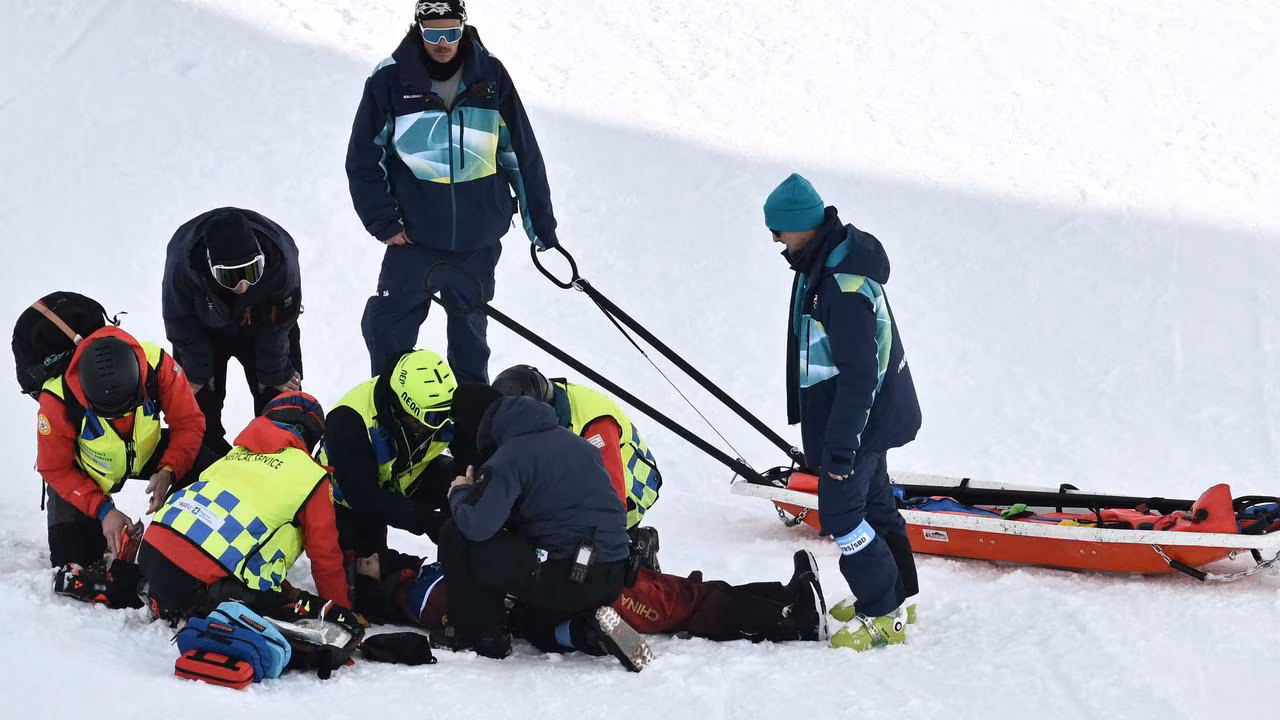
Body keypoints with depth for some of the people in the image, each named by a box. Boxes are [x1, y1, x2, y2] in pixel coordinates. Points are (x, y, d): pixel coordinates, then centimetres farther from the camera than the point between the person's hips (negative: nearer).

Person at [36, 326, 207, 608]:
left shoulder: (157, 364, -33)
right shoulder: (57, 399, -35)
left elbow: (188, 423, -18)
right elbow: (55, 469, -21)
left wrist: (168, 472, -34)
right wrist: (102, 510, -29)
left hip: (146, 452, 2)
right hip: (81, 472, -2)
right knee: (73, 574, -9)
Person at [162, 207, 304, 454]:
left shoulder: (282, 260, -40)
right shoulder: (181, 260, -42)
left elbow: (279, 324, -19)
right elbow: (180, 322, -20)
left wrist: (274, 372, -8)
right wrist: (197, 370, -10)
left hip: (263, 326, 1)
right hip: (204, 329, 0)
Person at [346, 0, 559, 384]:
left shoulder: (490, 75, -3)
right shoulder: (390, 80, -8)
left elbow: (523, 154, 3)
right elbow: (364, 161, -2)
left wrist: (541, 223, 5)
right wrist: (384, 223, -7)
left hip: (479, 234, 2)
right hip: (415, 234, -1)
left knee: (469, 328, 16)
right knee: (387, 326, -3)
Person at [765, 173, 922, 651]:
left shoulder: (845, 284, -29)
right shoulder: (827, 261, 4)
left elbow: (859, 373, -28)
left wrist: (841, 445, -25)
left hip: (858, 417, -10)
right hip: (870, 413, 10)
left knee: (841, 512, -6)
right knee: (873, 503, 20)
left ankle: (884, 615, 2)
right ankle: (896, 597, 33)